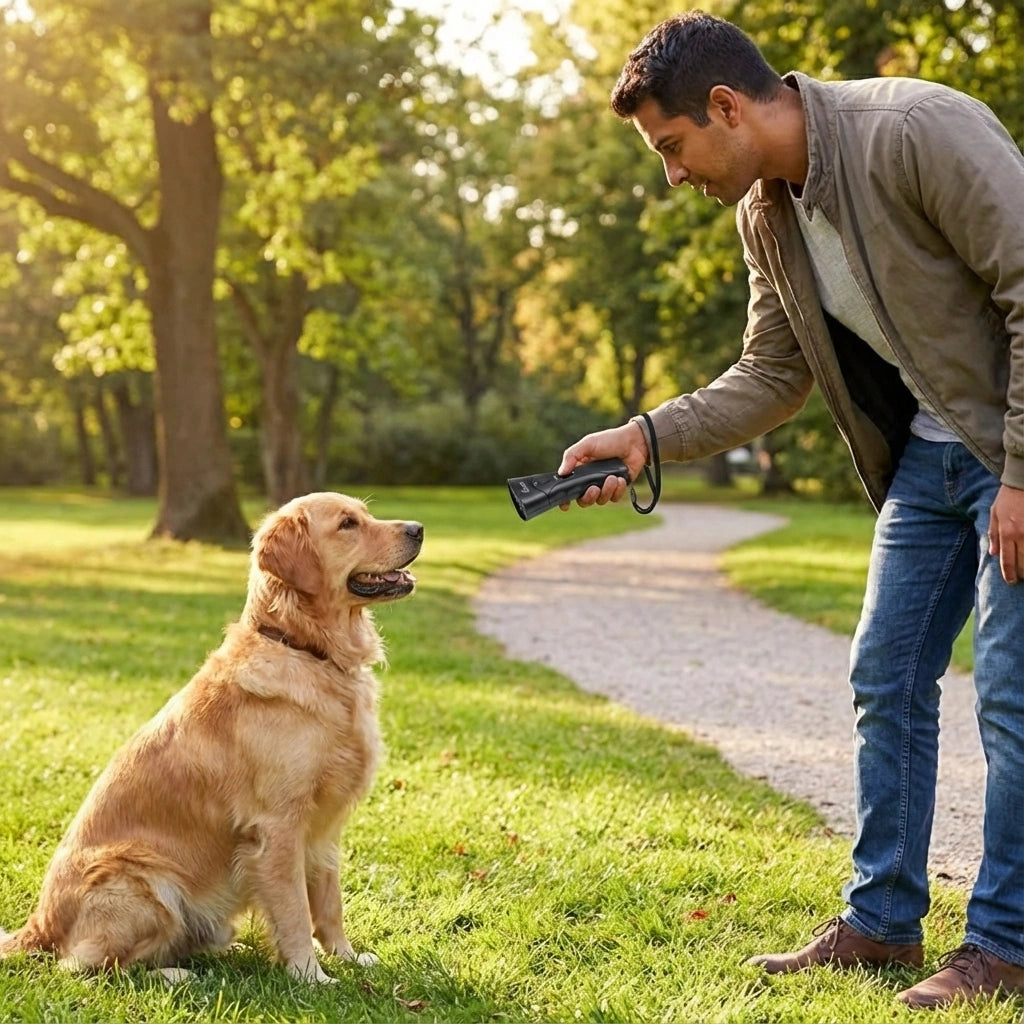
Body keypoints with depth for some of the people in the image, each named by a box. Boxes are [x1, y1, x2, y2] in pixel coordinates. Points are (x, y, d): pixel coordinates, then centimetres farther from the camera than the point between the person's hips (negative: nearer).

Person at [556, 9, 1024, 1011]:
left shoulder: (918, 131, -23)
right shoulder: (765, 214, 3)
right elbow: (773, 375, 10)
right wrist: (648, 436, -3)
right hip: (925, 457, 8)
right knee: (886, 679, 9)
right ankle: (881, 919, 21)